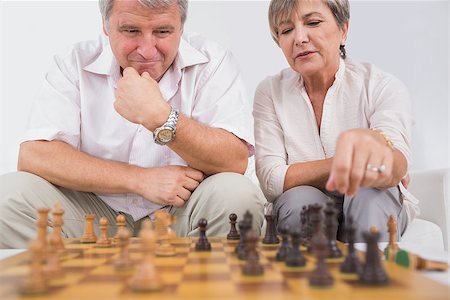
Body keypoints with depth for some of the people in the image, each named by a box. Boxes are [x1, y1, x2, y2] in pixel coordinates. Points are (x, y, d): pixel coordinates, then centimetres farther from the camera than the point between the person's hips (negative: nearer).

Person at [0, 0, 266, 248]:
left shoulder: (212, 63, -7)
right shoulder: (77, 63, -4)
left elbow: (236, 160, -18)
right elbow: (34, 155, -15)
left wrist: (159, 117, -32)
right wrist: (140, 179, -22)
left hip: (181, 213, 0)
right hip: (96, 216, 1)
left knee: (239, 194, -29)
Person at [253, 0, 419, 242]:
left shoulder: (383, 86, -8)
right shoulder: (270, 92, -4)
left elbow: (396, 166, -29)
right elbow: (271, 181, -14)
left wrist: (374, 144, -54)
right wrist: (356, 160, -21)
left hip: (377, 212, 0)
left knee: (369, 194, -31)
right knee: (300, 198, -31)